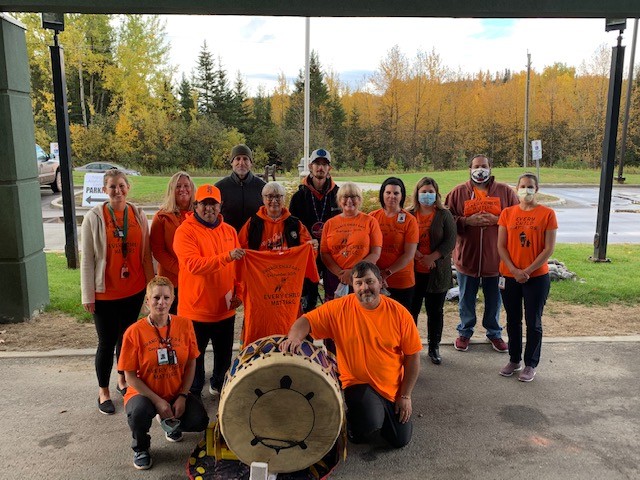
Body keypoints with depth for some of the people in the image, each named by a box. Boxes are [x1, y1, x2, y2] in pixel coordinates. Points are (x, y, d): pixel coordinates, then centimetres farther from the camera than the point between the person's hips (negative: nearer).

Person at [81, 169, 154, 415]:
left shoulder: (138, 215, 0)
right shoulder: (94, 217, -9)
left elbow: (146, 254, 5)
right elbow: (87, 259, -7)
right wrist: (88, 295, -7)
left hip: (134, 290, 3)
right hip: (105, 293, -3)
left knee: (126, 337, 18)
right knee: (107, 342, 6)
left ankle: (123, 380, 38)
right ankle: (103, 391, 26)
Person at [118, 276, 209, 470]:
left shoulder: (184, 325, -9)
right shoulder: (134, 332, -16)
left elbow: (191, 364, -2)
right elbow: (130, 376, -12)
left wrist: (182, 396, -11)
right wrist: (157, 401, -20)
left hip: (177, 393, 3)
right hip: (145, 393, -2)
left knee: (200, 421, -18)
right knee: (139, 412, -35)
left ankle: (171, 422, 20)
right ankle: (140, 448, 2)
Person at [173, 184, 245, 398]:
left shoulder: (229, 231, 6)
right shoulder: (185, 231, -12)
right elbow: (194, 265, -25)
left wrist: (238, 291, 4)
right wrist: (226, 257, -33)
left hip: (226, 308, 5)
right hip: (196, 308, -5)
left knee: (224, 353, 20)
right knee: (195, 356, 10)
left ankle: (219, 385, 43)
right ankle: (193, 393, 30)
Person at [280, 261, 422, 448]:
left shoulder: (399, 313, -12)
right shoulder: (339, 308, -14)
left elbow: (413, 355, -6)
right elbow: (307, 321, -16)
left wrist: (405, 395, -6)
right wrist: (294, 337, -39)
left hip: (392, 388, 2)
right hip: (358, 383, -2)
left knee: (401, 440, 5)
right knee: (371, 424, -28)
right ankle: (354, 417, 9)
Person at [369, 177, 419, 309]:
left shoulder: (409, 220, -5)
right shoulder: (372, 217, 1)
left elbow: (409, 254, -8)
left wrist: (387, 273, -13)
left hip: (402, 282, -2)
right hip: (375, 281, 2)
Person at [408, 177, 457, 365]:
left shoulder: (444, 215, 2)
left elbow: (450, 241, -6)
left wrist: (432, 257, -16)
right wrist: (417, 255, -17)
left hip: (437, 272, 0)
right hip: (413, 270, 0)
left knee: (435, 311, 10)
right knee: (411, 309, 7)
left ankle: (434, 348, 24)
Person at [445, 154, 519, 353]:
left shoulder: (505, 191, 2)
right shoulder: (459, 192, 1)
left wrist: (496, 220, -14)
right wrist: (467, 221, -17)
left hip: (495, 257, 0)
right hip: (466, 256, 0)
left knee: (494, 299, 14)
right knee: (466, 299, 13)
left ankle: (494, 333, 34)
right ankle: (465, 332, 32)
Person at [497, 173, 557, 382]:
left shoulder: (547, 214, -5)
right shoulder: (507, 213, 2)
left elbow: (549, 248, -8)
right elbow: (501, 246, 0)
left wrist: (528, 271, -13)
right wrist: (514, 270, -11)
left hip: (537, 277, -2)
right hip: (509, 276, 3)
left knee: (533, 322, 6)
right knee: (513, 320, 13)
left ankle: (530, 365, 21)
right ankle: (514, 360, 28)